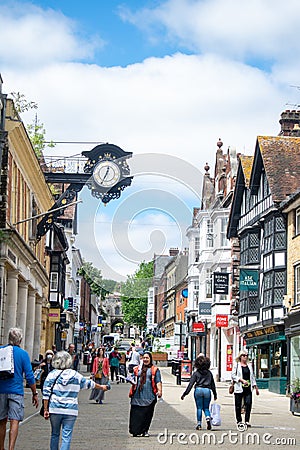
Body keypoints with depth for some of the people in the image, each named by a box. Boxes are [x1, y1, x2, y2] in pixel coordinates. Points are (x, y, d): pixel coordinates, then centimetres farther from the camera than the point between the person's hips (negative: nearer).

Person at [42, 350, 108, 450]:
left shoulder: (52, 374, 1)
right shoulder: (75, 375, 3)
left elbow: (46, 394, -2)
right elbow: (88, 383, 19)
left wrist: (46, 410, 3)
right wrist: (101, 387, 37)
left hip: (55, 409, 1)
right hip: (70, 410, -1)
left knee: (55, 434, 15)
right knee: (66, 436, -1)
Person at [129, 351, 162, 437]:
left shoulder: (155, 370, 8)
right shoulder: (137, 369, 18)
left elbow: (158, 382, 1)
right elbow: (133, 380, 25)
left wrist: (159, 391, -14)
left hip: (149, 396, -2)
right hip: (137, 396, 2)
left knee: (147, 414, -1)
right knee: (136, 414, -3)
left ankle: (145, 431, 9)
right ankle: (136, 431, 2)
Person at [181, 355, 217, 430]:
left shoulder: (196, 373, 0)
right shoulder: (209, 373, 8)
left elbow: (191, 384, -5)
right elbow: (213, 384, 13)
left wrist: (184, 394, -3)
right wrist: (215, 394, 23)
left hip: (198, 390, -2)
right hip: (207, 390, 2)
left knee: (199, 408, 8)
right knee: (206, 408, 14)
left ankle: (199, 424, 6)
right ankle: (208, 418, -13)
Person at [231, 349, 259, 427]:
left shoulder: (249, 365, 16)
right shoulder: (236, 365, 2)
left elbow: (252, 376, 21)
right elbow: (233, 376, -5)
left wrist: (255, 387, 17)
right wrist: (242, 380, -15)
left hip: (248, 388, 3)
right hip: (239, 388, -3)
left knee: (248, 404, -10)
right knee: (238, 405, 2)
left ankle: (247, 421, -7)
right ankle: (239, 420, 15)